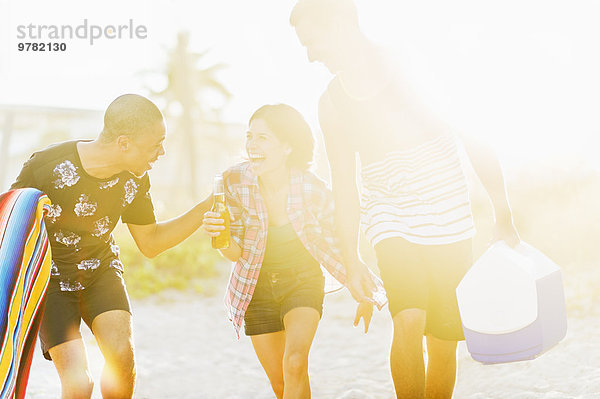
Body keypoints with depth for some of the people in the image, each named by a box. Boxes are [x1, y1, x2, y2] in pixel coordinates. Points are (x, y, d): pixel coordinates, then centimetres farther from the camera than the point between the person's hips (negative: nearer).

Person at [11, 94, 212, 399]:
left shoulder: (135, 179, -11)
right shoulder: (46, 166, -26)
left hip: (101, 270, 4)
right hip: (49, 278, -3)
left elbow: (149, 243, 1)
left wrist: (206, 208, -7)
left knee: (122, 357, -20)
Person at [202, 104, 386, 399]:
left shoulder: (314, 192, -21)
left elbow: (335, 247, -4)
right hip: (258, 286, 2)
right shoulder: (235, 182, -18)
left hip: (303, 282, -2)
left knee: (295, 364, -26)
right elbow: (236, 253, -11)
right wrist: (219, 234, -33)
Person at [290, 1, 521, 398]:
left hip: (447, 214, -1)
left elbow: (479, 146, -2)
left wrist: (504, 220, 0)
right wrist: (352, 260, 9)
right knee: (409, 320, -22)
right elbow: (344, 187, 10)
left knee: (443, 343, 2)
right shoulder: (332, 103, 2)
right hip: (388, 216, 1)